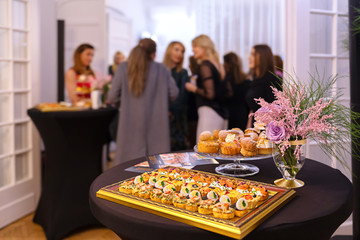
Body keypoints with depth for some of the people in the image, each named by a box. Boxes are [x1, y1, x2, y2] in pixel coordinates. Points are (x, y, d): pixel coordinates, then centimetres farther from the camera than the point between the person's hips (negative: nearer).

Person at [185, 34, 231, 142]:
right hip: (221, 113, 9)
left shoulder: (205, 65, -10)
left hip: (209, 112, -9)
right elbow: (227, 91, 18)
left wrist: (194, 89, -2)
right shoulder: (218, 65, 15)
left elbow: (210, 94, -17)